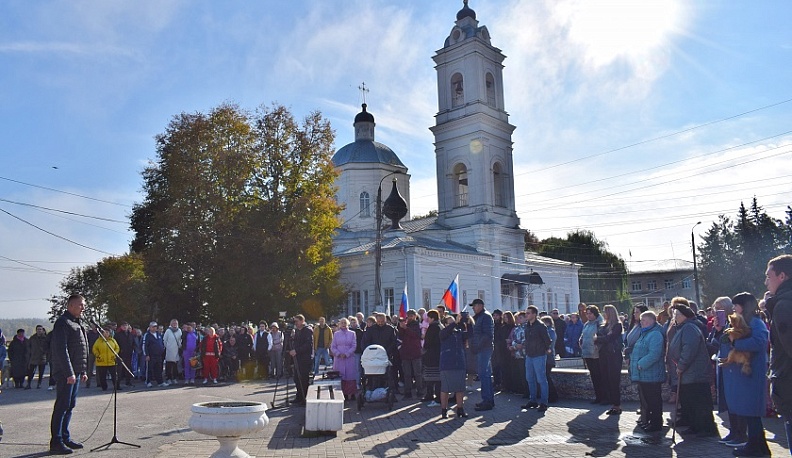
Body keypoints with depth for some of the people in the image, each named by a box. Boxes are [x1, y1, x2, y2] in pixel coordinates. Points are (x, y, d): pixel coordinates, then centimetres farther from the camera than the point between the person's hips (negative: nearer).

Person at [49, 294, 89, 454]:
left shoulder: (76, 324, 19)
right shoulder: (62, 323, -12)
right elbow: (61, 350, -19)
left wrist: (83, 371, 20)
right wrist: (69, 373, -22)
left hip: (75, 373, 10)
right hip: (65, 374, -10)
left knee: (70, 406, 13)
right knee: (62, 406, -6)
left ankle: (65, 438, 21)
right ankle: (56, 443, -1)